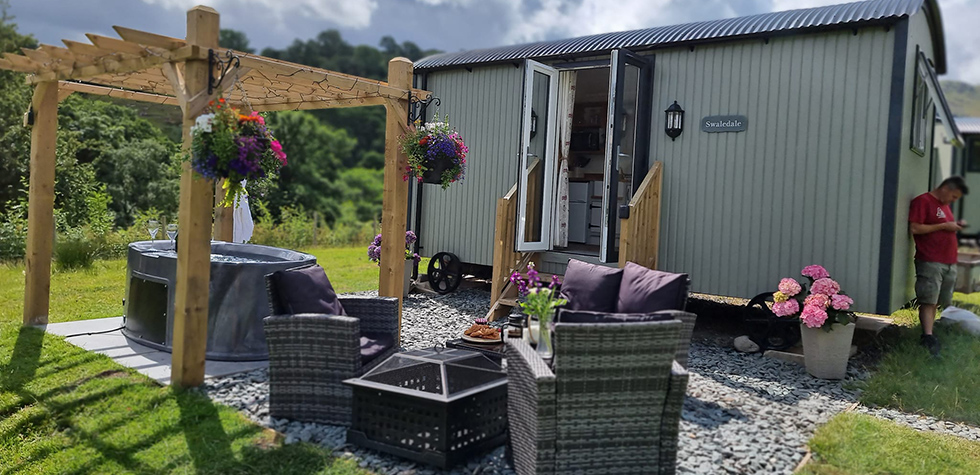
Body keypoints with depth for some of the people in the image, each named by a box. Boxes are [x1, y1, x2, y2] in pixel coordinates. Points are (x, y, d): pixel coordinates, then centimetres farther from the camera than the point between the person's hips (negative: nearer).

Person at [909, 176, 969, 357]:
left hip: (949, 263, 8)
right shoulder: (923, 201, -6)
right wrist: (944, 226, -12)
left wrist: (956, 226, 13)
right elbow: (915, 228, -16)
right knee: (928, 301, -10)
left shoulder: (945, 205, 22)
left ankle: (927, 335, 11)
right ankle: (928, 337, -12)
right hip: (930, 262, -8)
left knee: (936, 301, 7)